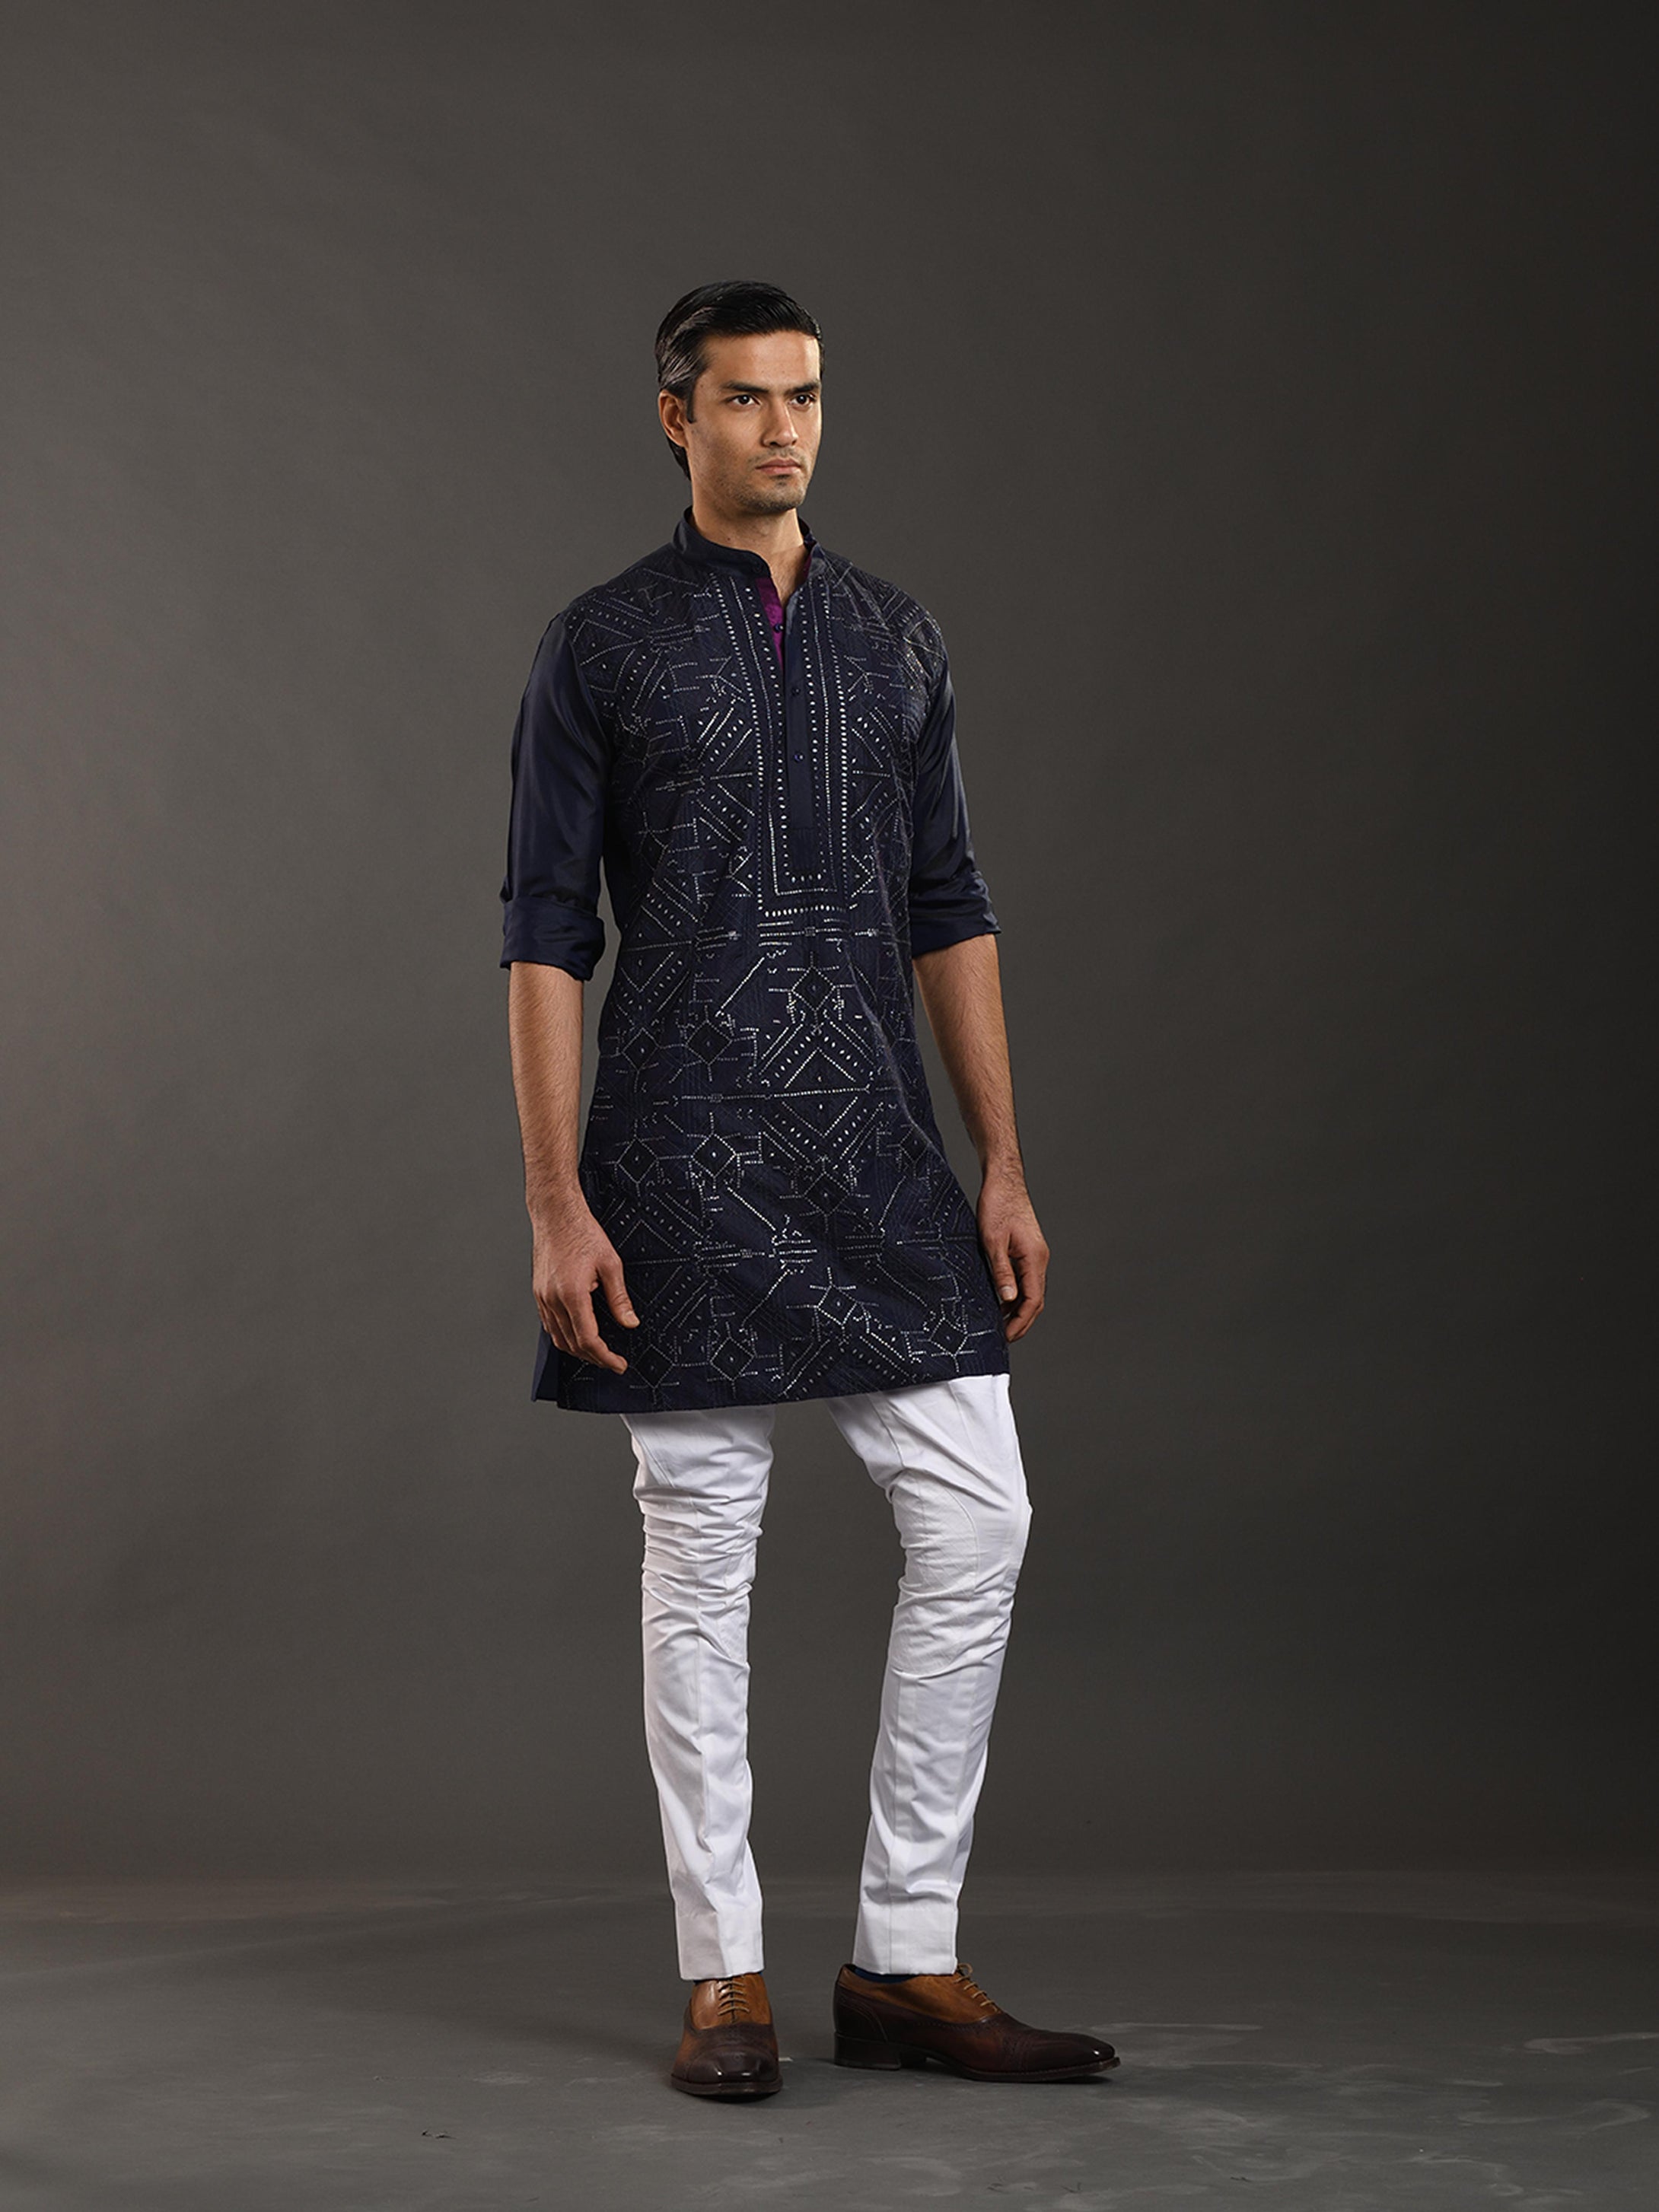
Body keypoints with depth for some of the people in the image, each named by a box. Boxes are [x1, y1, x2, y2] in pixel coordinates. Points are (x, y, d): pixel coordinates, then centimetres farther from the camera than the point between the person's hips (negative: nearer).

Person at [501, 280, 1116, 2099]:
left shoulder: (899, 641, 13)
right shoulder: (599, 648, 0)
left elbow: (952, 914, 13)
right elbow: (544, 935, -3)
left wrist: (1003, 1169, 7)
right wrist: (556, 1205, -10)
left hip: (878, 1161, 4)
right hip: (685, 1173, -4)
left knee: (976, 1523, -1)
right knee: (701, 1559, 2)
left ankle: (905, 1962, 10)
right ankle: (725, 1978, 13)